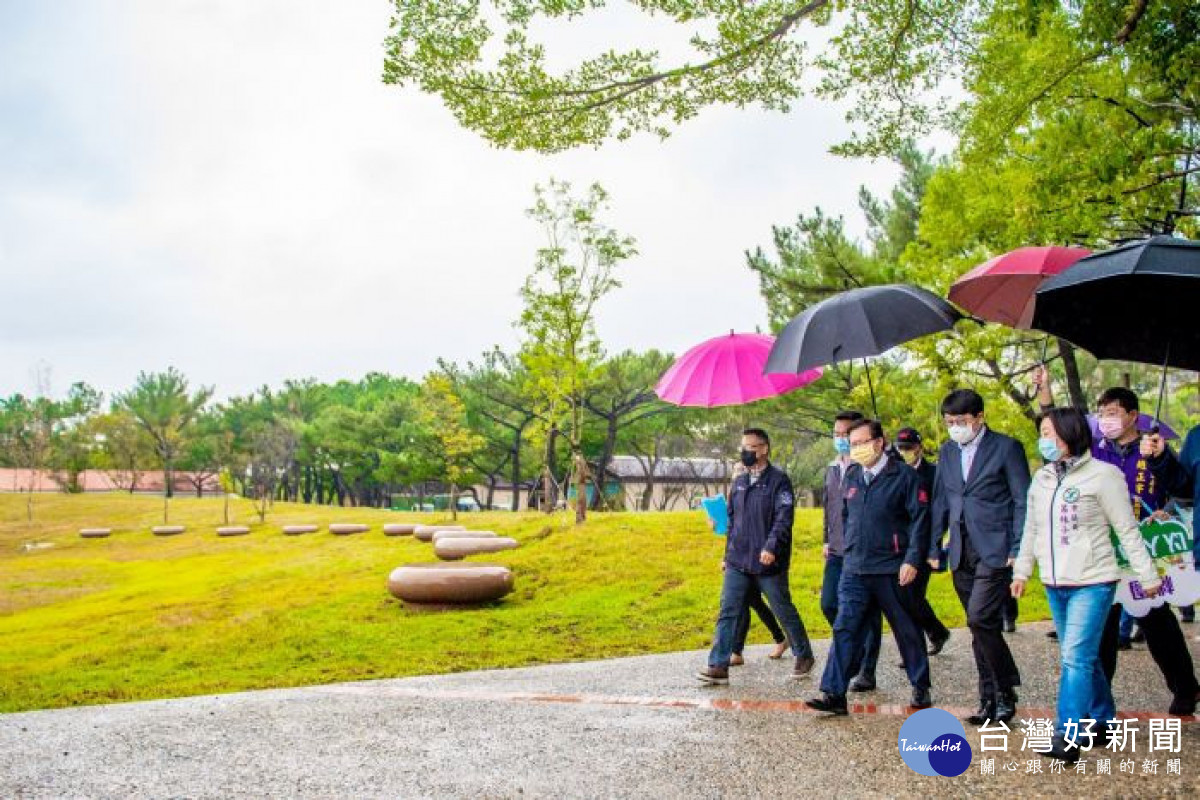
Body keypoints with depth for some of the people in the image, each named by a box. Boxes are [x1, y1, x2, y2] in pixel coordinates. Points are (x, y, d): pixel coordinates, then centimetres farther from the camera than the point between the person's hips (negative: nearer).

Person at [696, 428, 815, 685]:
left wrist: (771, 547, -30)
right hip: (738, 562, 6)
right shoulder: (739, 482, 13)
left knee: (784, 611, 8)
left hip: (768, 563, -5)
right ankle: (718, 666, 0)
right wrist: (728, 554, 19)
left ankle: (804, 656, 28)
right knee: (728, 612, -1)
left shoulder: (778, 480, -8)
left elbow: (783, 519, -17)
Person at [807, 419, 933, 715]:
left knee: (907, 631, 9)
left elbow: (920, 519, -10)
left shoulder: (904, 476, -7)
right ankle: (834, 693, -3)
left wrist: (912, 560, -15)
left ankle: (921, 688, 26)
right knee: (844, 629, -3)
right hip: (854, 569, 5)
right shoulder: (852, 476, 10)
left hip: (892, 570, -5)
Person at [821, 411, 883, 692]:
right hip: (838, 552, 7)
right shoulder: (832, 469, 13)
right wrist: (827, 540, 17)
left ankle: (866, 671, 11)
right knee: (829, 605, 6)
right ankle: (855, 654, 26)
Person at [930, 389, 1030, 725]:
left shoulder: (1006, 447, -3)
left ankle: (1006, 691, 2)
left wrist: (1018, 549, -11)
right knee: (981, 626, 10)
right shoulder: (947, 452, 13)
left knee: (980, 619, -16)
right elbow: (940, 501, 16)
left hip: (995, 551, -6)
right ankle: (990, 700, 17)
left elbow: (1023, 501, -5)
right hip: (962, 554, 6)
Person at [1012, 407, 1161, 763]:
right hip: (1055, 585, 6)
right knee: (1083, 657, 15)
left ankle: (1068, 737, -11)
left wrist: (1147, 575, -3)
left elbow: (1127, 530, -5)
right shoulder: (1042, 478, 9)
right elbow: (1031, 529, 17)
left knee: (1076, 657, -12)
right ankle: (1103, 720, 30)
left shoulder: (1102, 475, -9)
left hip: (1092, 583, -6)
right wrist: (1021, 570, 17)